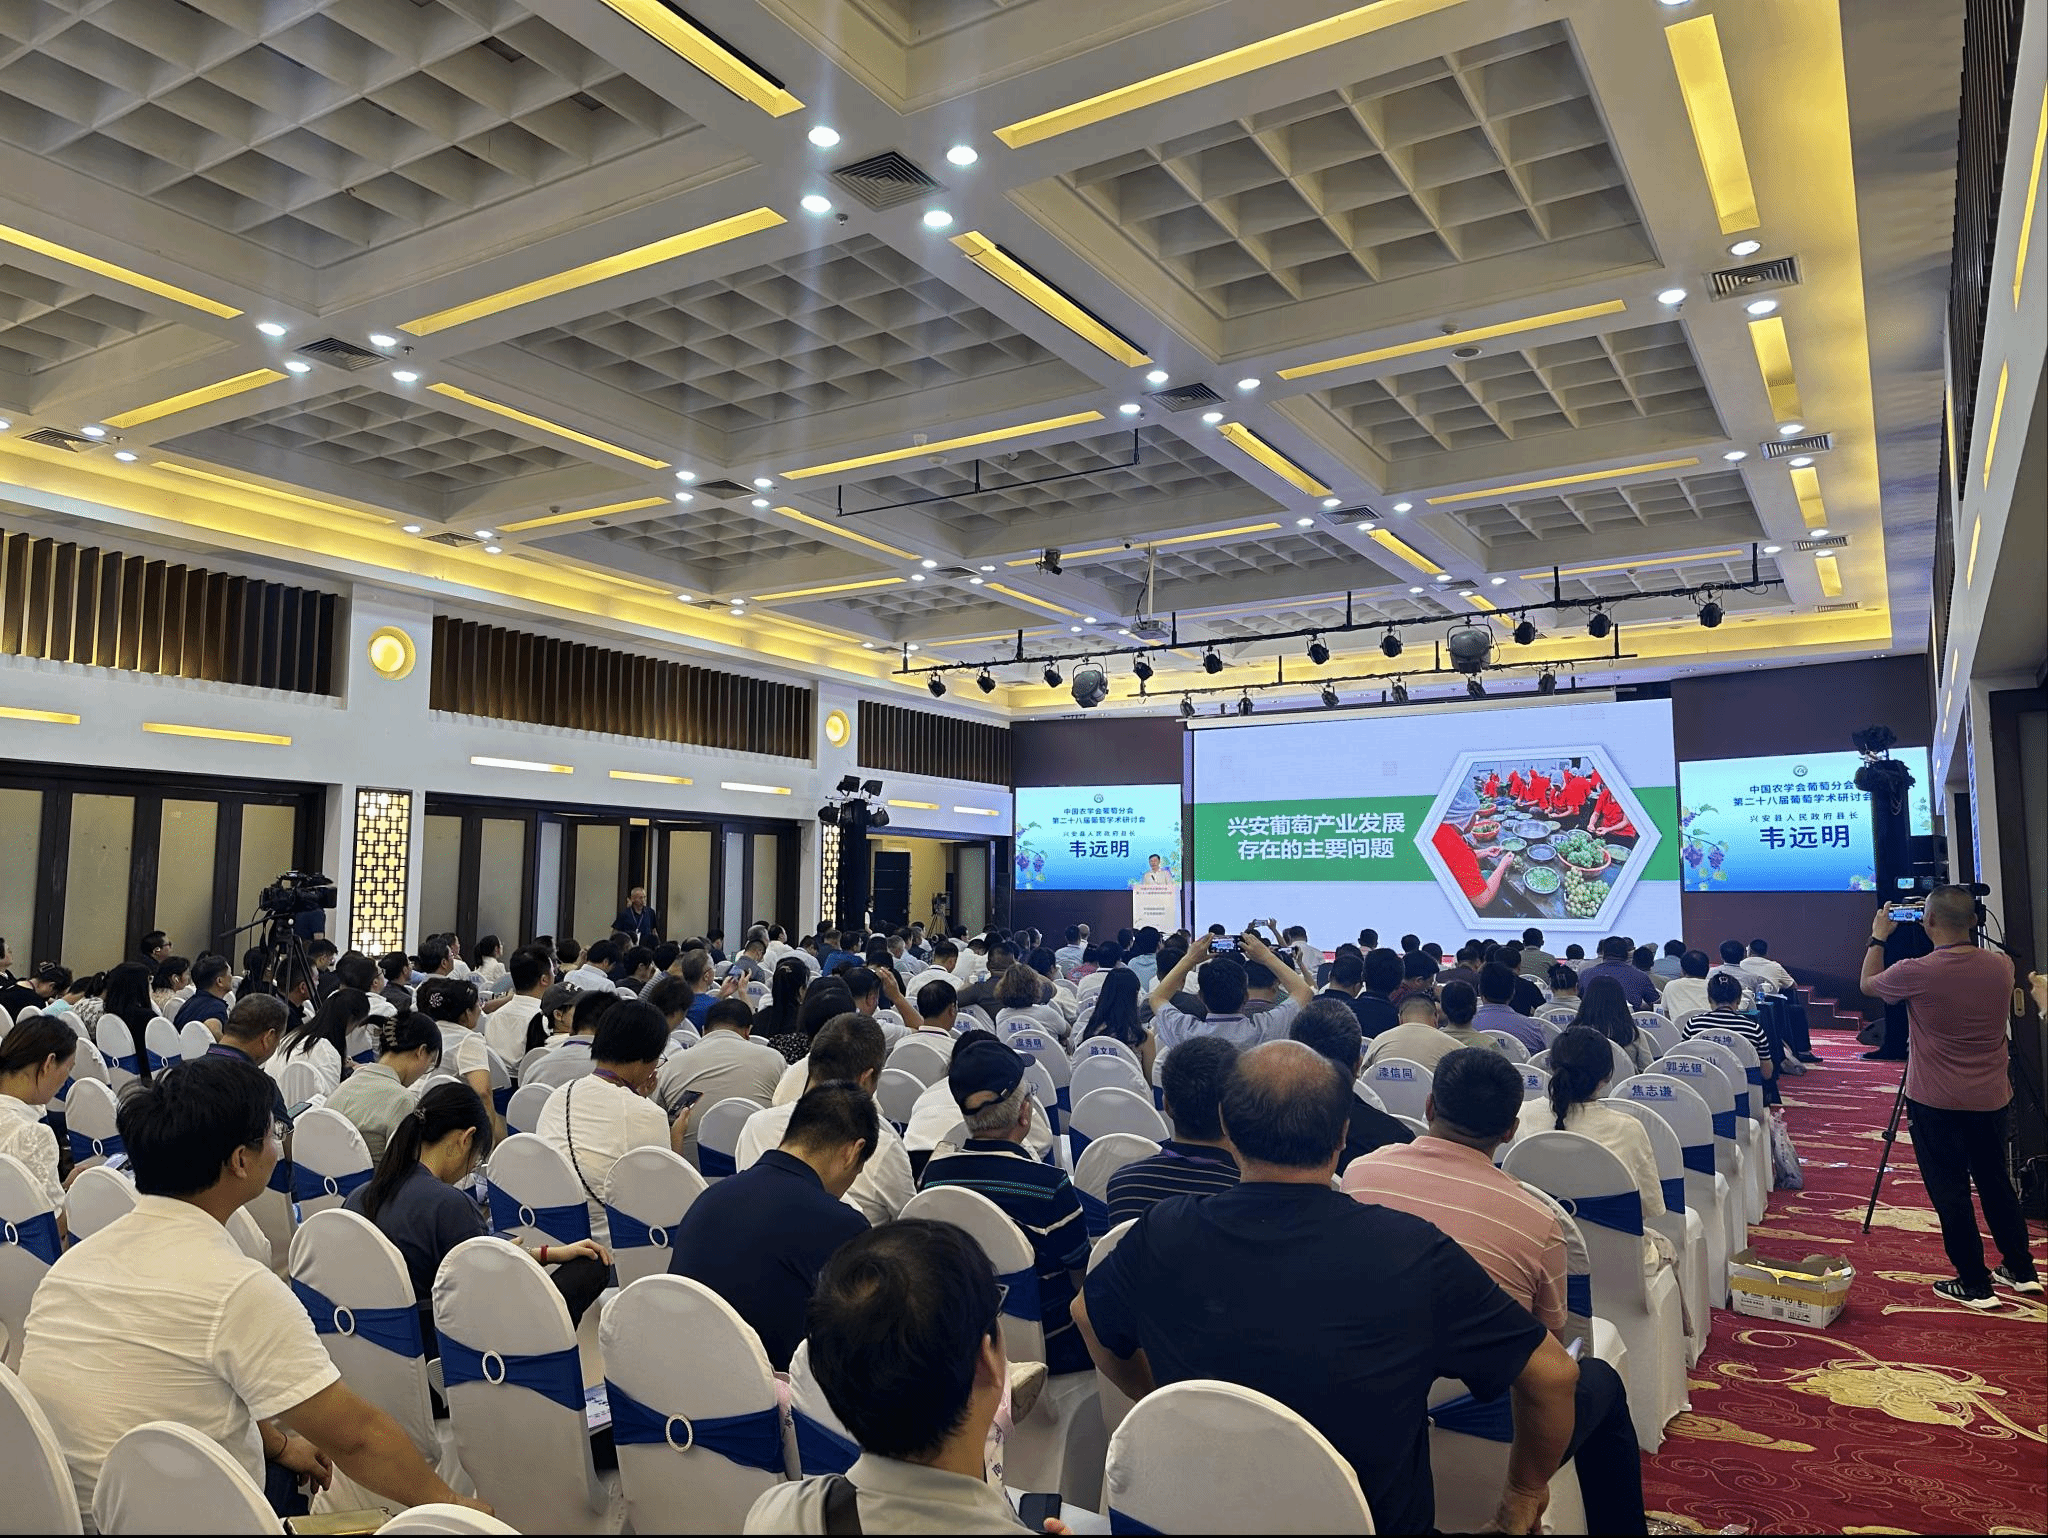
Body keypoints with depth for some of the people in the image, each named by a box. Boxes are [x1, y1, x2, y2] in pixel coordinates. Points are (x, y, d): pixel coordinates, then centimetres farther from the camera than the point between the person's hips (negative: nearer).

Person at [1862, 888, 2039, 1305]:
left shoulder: (1916, 973, -19)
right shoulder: (2001, 966, -5)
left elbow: (1867, 984, 2)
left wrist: (1878, 938, 16)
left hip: (1936, 1102, -5)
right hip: (1992, 1098, 5)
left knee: (1950, 1192, 5)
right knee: (1995, 1183, 21)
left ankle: (1975, 1285, 11)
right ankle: (2021, 1270, 31)